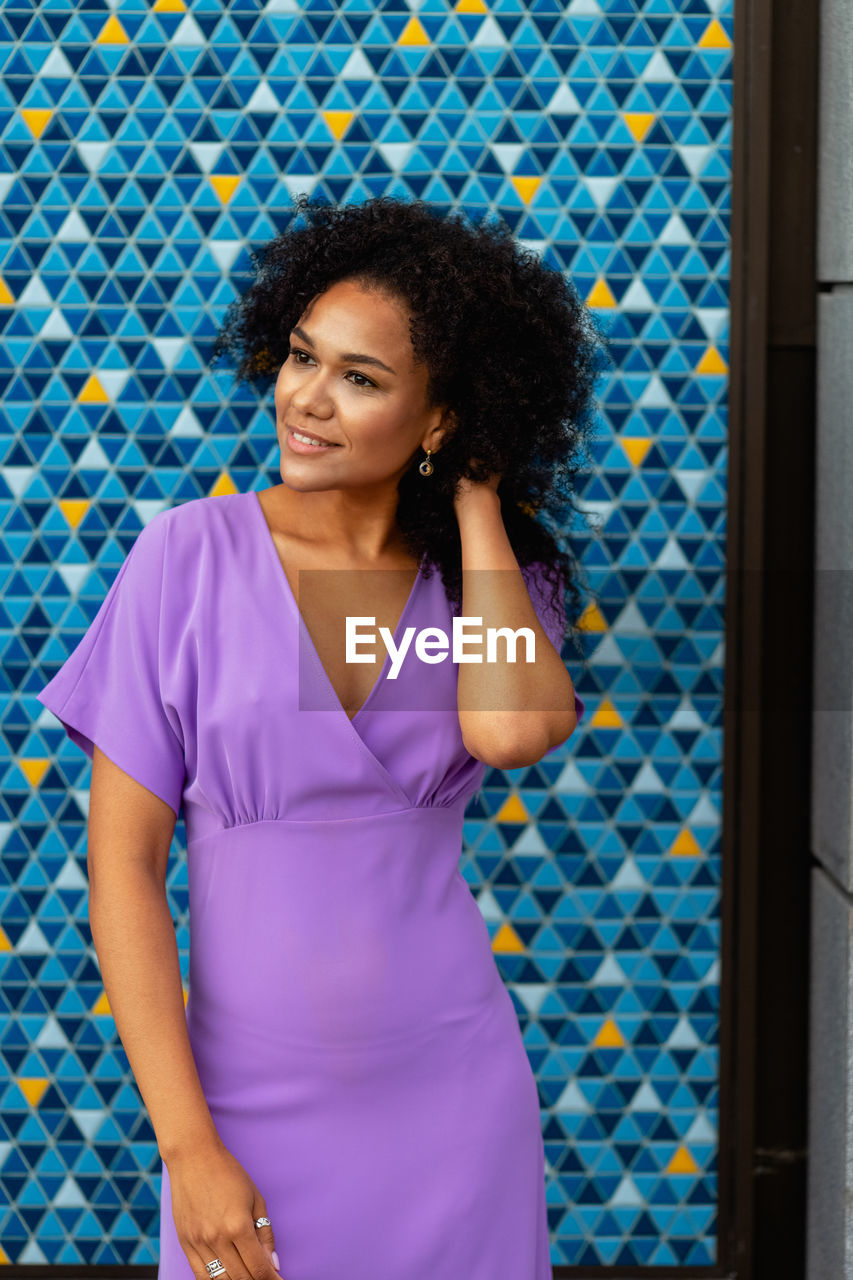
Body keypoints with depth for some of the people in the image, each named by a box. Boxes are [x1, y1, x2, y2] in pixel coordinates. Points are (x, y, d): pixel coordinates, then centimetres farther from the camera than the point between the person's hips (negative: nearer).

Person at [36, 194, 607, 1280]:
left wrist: (477, 504, -10)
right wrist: (186, 1145, -11)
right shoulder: (192, 554, -7)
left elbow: (511, 731, -23)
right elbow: (123, 862, -7)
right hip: (251, 1104, -2)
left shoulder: (491, 572, 0)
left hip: (449, 1098, 2)